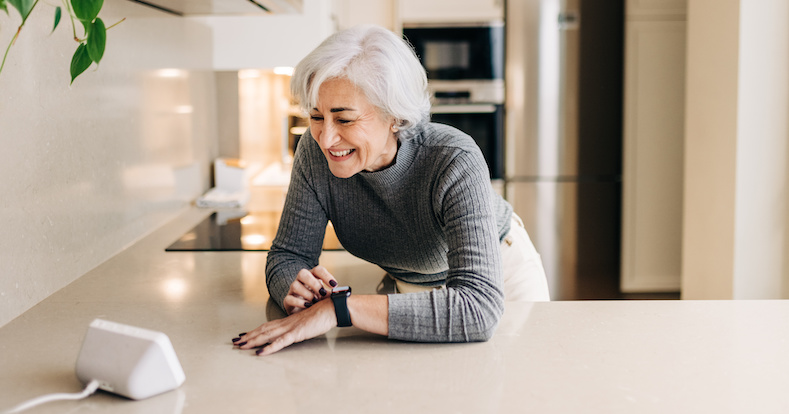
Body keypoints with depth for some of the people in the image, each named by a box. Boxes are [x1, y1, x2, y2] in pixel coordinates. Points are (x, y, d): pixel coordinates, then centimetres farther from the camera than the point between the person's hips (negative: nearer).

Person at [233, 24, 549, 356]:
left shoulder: (455, 164, -38)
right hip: (408, 286, 2)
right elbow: (288, 254, -16)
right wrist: (298, 293, -41)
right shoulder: (315, 152, -26)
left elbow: (478, 308, -48)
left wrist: (338, 309, -52)